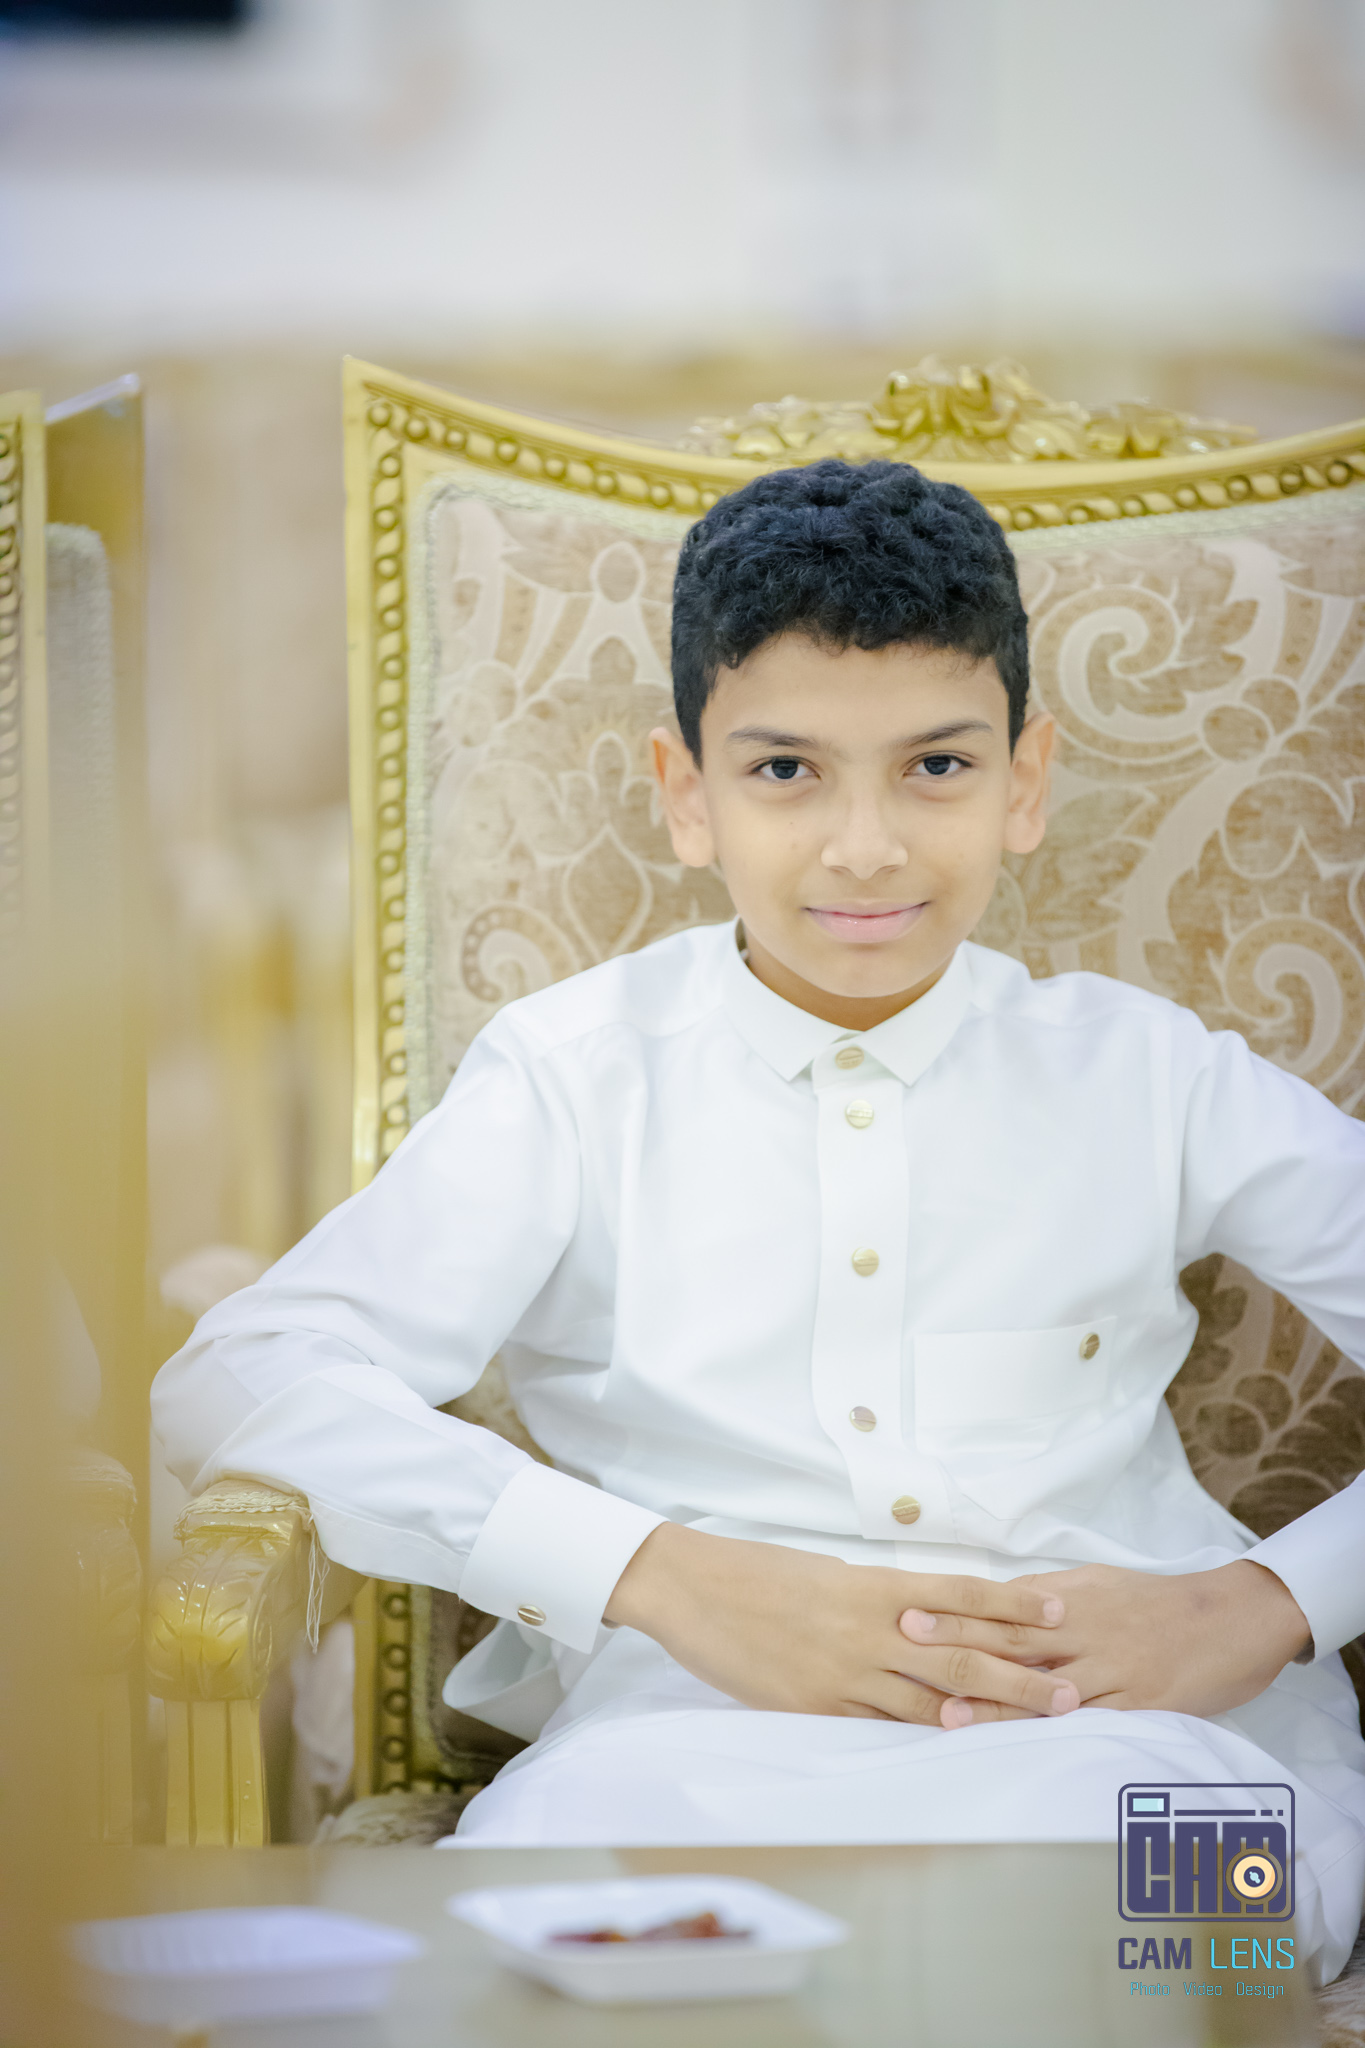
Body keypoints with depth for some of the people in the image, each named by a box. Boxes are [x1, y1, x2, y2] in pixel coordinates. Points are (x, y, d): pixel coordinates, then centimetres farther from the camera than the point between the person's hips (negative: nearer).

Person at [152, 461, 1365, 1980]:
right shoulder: (578, 1076, 12)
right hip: (698, 1727, 0)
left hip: (1128, 1728, 1)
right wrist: (670, 1576, -13)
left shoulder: (1142, 1076, 16)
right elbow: (237, 1382, -3)